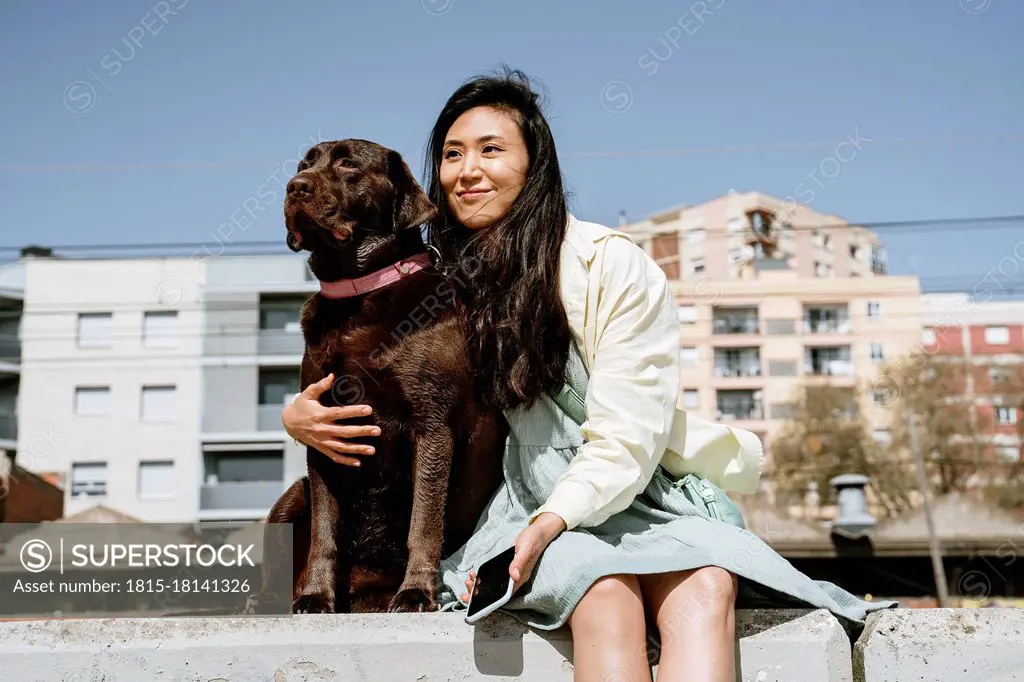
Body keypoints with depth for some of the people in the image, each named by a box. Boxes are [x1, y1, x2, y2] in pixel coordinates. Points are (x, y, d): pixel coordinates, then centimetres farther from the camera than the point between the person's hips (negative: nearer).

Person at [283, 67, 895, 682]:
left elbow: (626, 441, -10)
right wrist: (298, 417, -9)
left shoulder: (615, 267, -6)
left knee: (708, 583, -32)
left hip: (620, 504, 0)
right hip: (504, 511, 1)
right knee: (606, 587, -33)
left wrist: (546, 525, -22)